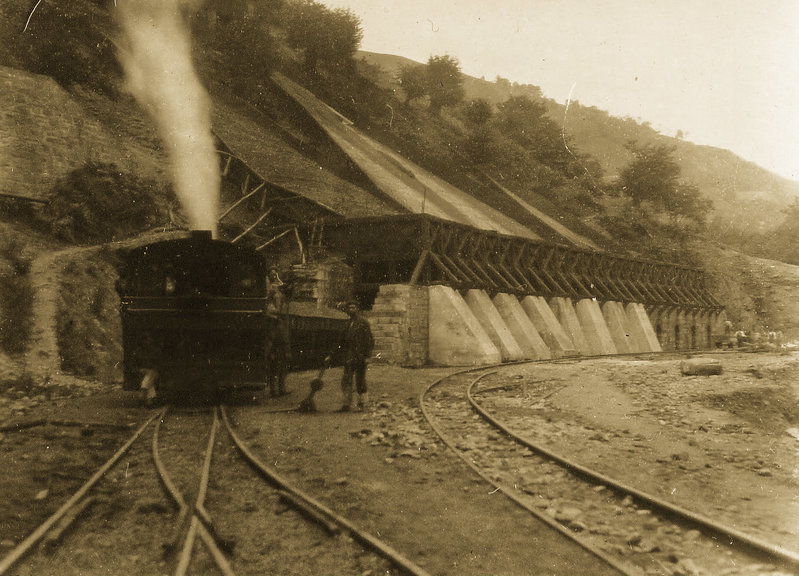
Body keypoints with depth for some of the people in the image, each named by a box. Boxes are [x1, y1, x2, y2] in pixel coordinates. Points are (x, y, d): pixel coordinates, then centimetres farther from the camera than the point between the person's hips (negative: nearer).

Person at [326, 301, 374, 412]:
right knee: (346, 381, 1)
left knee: (360, 381, 0)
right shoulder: (348, 324, 16)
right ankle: (346, 404, 6)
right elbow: (342, 342, 22)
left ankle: (362, 405, 11)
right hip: (349, 357, 6)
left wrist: (367, 355, -17)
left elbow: (369, 340, -7)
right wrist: (331, 355, 20)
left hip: (360, 357, -6)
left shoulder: (363, 322, -2)